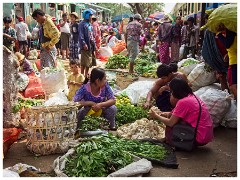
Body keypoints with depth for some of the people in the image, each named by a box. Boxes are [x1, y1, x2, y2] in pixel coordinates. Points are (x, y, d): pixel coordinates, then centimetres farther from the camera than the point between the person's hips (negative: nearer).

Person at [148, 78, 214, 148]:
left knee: (170, 128, -2)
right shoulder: (191, 96, 8)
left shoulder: (183, 102, -18)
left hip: (200, 138, -9)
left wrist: (156, 116, 1)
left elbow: (171, 123, -12)